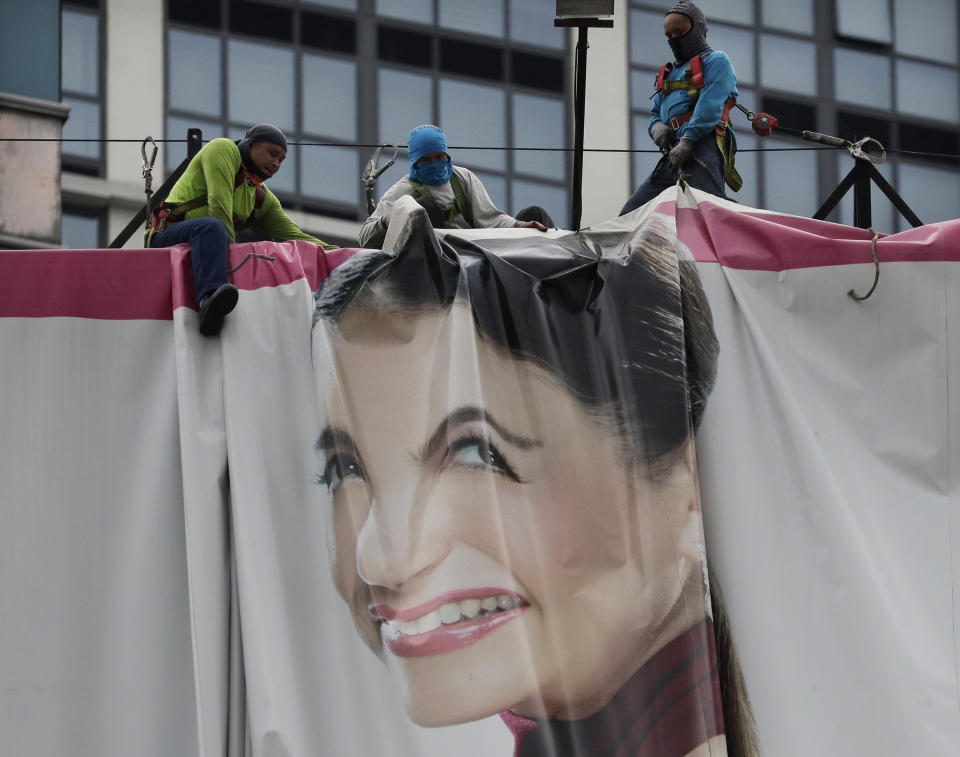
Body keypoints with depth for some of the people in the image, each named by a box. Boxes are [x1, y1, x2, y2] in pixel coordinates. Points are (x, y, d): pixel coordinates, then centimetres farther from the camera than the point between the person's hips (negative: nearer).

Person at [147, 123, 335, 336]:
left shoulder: (263, 198, 23)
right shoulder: (223, 150, 3)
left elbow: (293, 235, 18)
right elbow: (219, 203, -10)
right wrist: (229, 246, -18)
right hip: (168, 236, -7)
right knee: (211, 227, -38)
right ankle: (210, 298, -61)